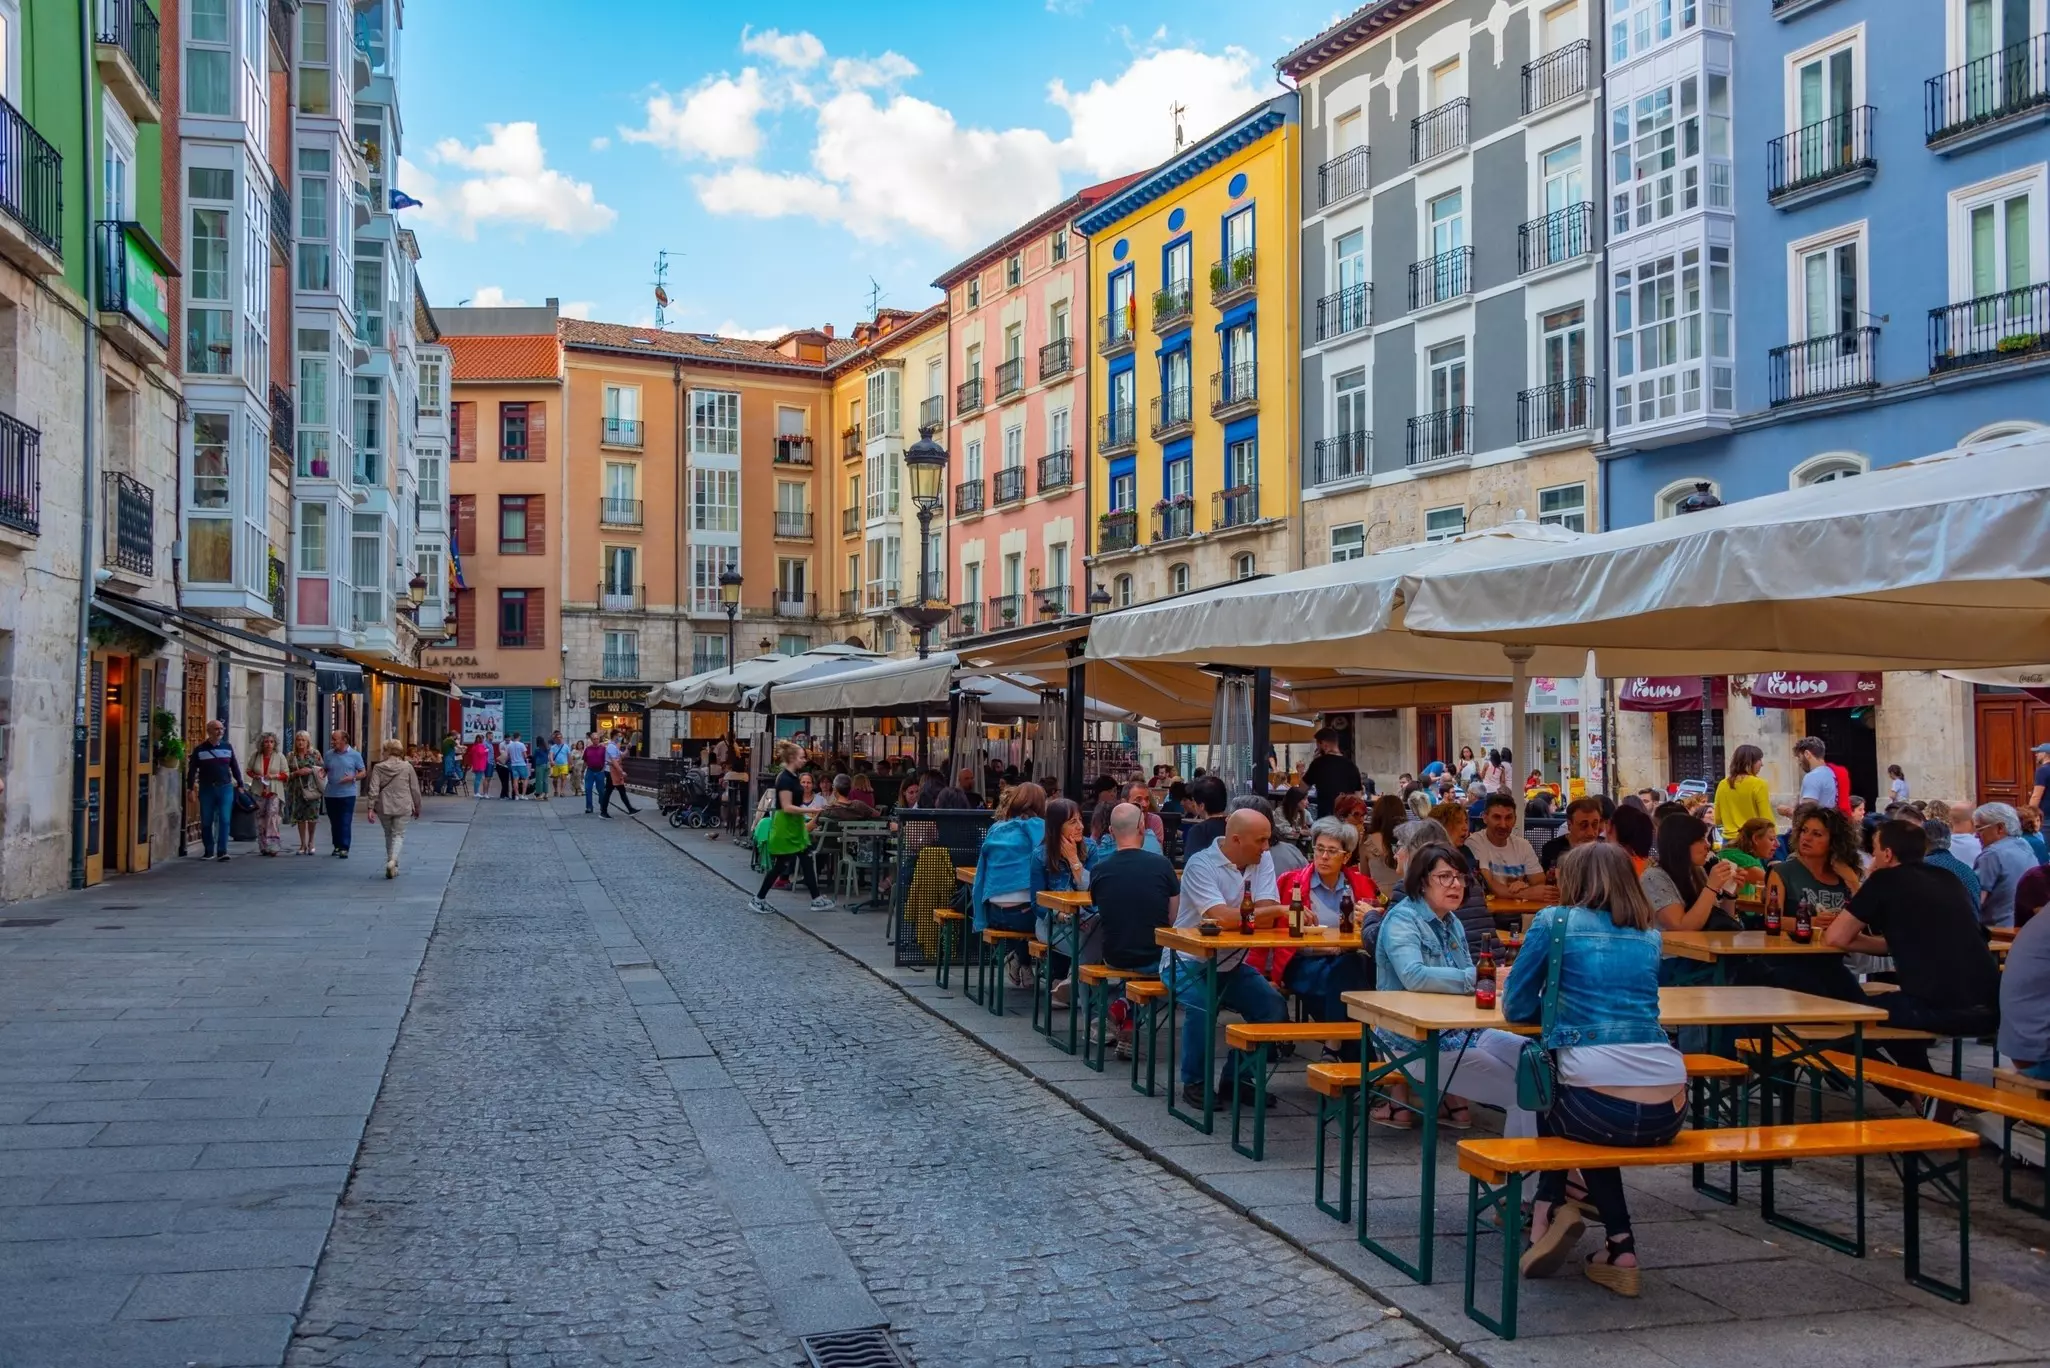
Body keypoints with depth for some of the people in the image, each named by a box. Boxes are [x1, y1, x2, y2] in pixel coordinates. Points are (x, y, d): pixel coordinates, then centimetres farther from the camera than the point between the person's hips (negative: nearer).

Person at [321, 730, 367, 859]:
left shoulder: (355, 755, -1)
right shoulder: (329, 754, 8)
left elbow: (362, 773, 2)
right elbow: (324, 770, 14)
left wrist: (352, 778, -17)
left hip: (347, 794, -4)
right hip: (330, 794, 4)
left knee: (345, 823, -7)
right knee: (334, 822, 11)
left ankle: (344, 848, -7)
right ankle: (337, 846, 23)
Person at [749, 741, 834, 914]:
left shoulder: (792, 777, 10)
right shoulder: (785, 779, -20)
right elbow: (787, 807, -24)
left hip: (794, 826, 10)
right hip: (785, 827, -10)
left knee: (807, 862, 8)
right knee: (780, 865, -1)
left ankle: (816, 900, 11)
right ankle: (757, 900, 11)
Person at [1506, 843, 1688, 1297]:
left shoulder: (1556, 922, 5)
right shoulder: (1650, 937, 17)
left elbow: (1516, 1008, 10)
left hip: (1601, 1107, -3)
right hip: (1669, 1114, 4)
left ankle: (1552, 1206, 19)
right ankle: (1620, 1249, 25)